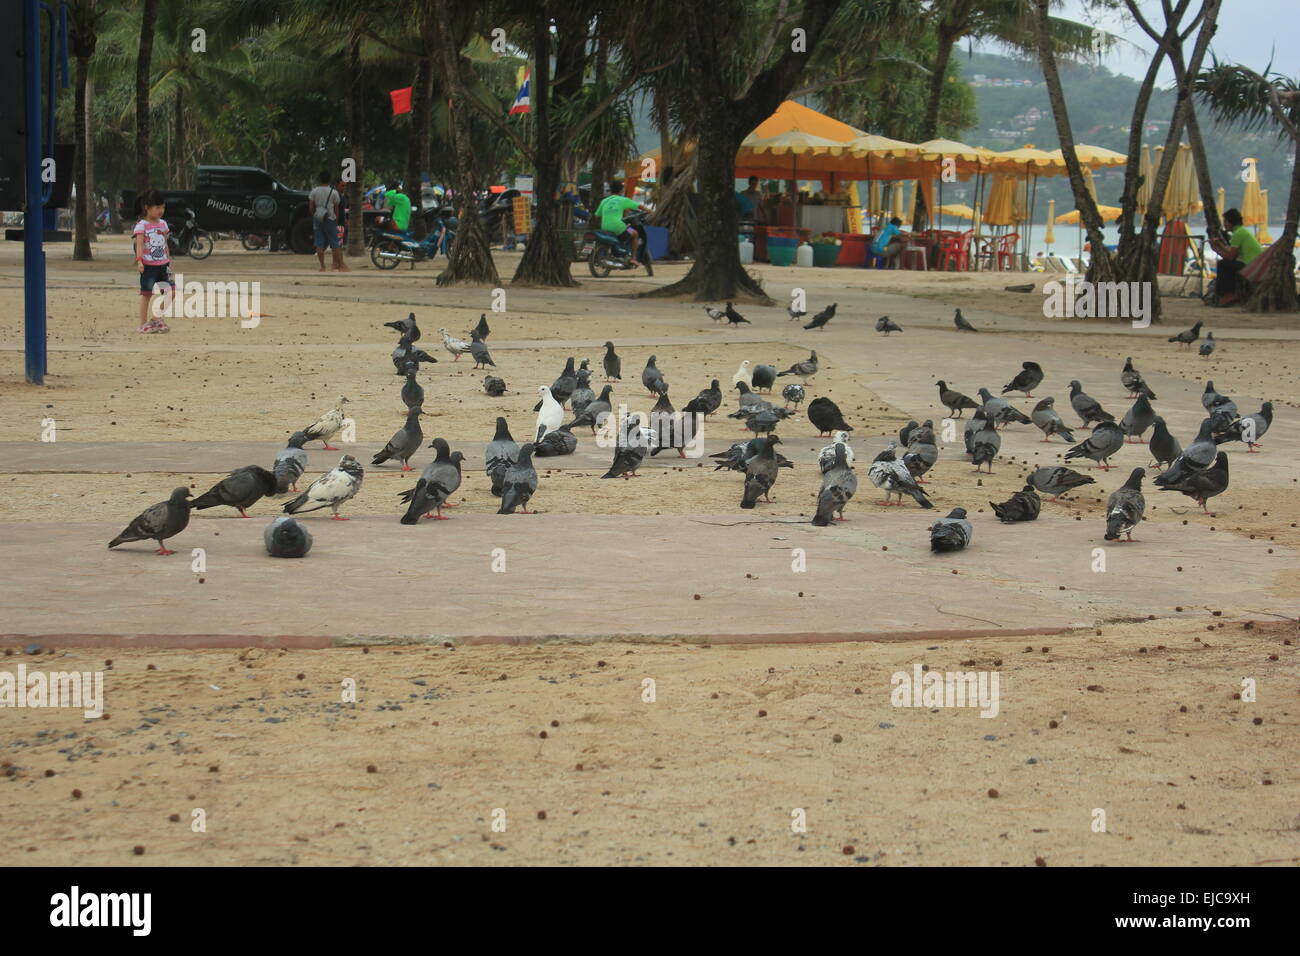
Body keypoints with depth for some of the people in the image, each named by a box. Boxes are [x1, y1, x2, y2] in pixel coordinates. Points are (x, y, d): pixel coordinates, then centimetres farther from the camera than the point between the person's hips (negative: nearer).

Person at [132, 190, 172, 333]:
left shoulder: (163, 224, 12)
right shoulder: (141, 226, -8)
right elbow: (139, 244, -17)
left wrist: (169, 261, 18)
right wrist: (139, 261, -28)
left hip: (162, 264, 6)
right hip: (148, 266, -6)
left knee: (170, 292, 0)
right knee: (147, 294, -2)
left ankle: (155, 318, 13)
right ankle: (143, 324, 5)